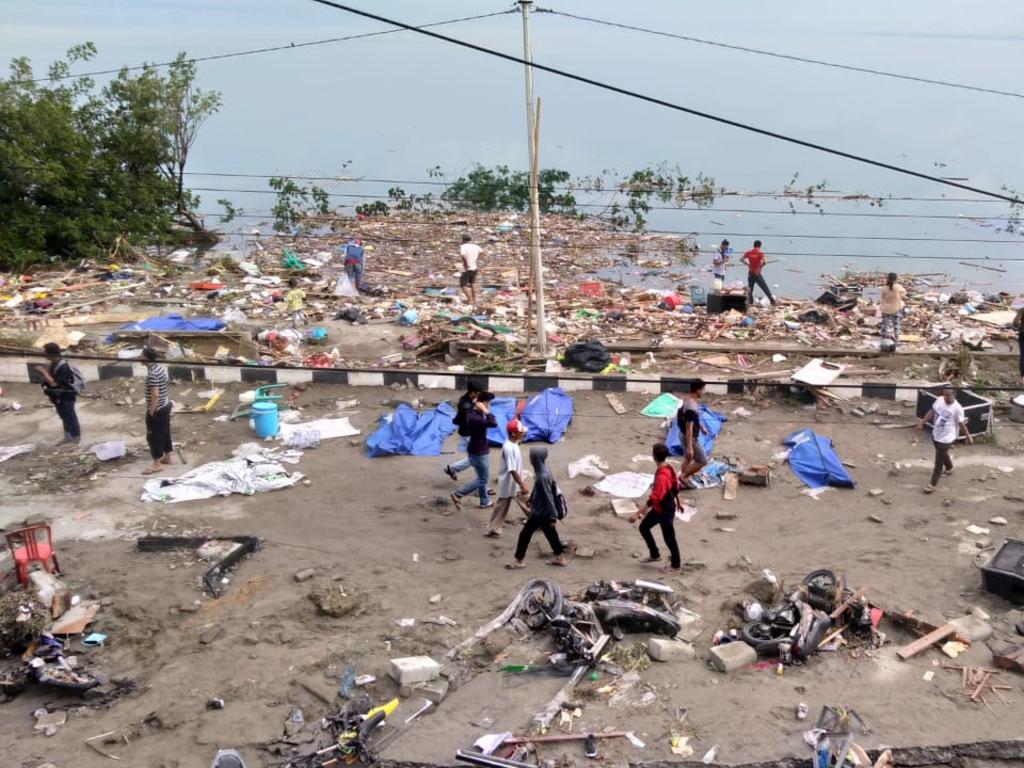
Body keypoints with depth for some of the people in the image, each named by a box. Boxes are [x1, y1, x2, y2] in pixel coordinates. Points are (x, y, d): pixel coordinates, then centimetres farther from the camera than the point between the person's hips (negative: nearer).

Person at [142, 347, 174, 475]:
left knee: (154, 435, 2)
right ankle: (167, 457, 32)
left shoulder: (152, 374, -27)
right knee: (165, 432, 20)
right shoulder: (161, 366, 2)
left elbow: (155, 394, -28)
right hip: (166, 405, 9)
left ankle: (157, 464, 8)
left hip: (157, 409, -9)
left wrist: (151, 412, -21)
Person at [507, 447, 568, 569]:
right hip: (544, 511, 9)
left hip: (540, 512, -9)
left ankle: (519, 561, 17)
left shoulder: (542, 476, -29)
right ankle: (560, 558, 31)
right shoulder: (545, 470, 0)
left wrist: (553, 517, -21)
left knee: (525, 534, 5)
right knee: (551, 534, 20)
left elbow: (548, 497, -26)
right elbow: (553, 487, 14)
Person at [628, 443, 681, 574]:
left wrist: (637, 514, -33)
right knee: (644, 527, 18)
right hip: (658, 508, 9)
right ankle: (654, 555, 34)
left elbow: (654, 499, -35)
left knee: (669, 538, 8)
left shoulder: (662, 476, -34)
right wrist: (678, 503, 26)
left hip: (665, 511, -9)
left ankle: (676, 566, 27)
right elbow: (676, 486, 10)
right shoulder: (669, 468, -4)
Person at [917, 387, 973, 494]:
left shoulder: (957, 408, -23)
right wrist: (922, 423, 9)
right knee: (943, 454, 31)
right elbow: (932, 412, 8)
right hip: (935, 434, 7)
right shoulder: (939, 400, -6)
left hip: (946, 438, -7)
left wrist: (968, 436, -4)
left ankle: (932, 484, 4)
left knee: (938, 462, -4)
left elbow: (961, 424, -12)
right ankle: (949, 468, 59)